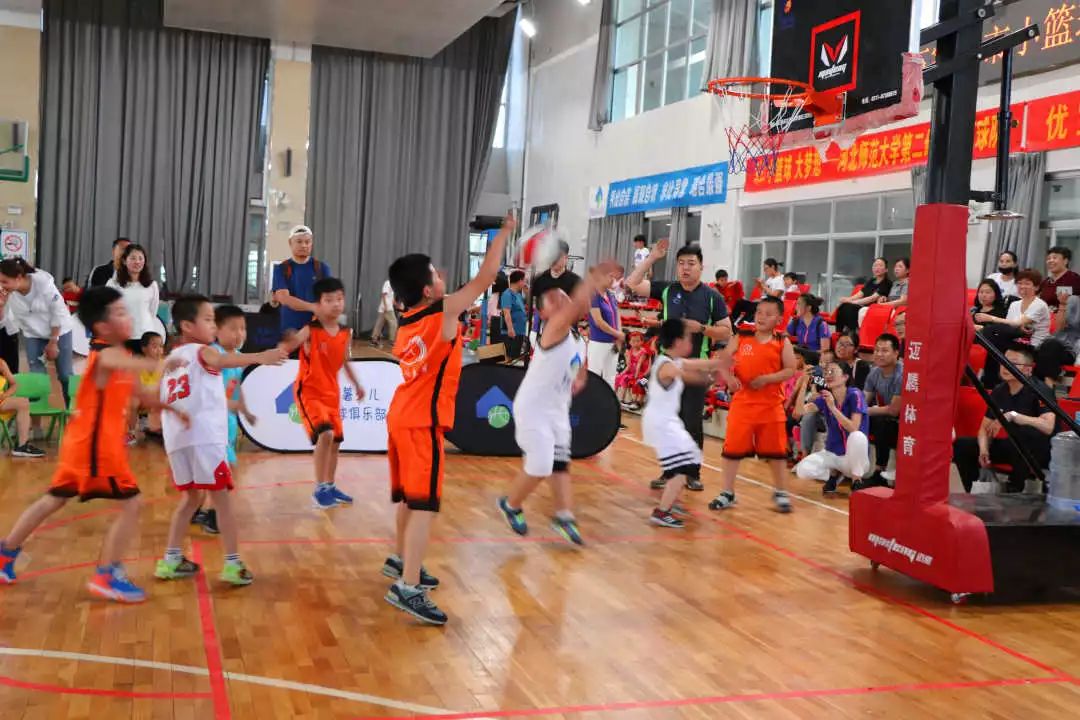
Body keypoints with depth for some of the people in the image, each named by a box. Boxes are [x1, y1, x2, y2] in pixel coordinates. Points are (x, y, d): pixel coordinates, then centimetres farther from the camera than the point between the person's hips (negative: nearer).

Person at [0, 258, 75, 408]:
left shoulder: (43, 282, -28)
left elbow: (59, 312, -18)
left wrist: (53, 342, -14)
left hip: (59, 331, -3)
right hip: (33, 335, 3)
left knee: (65, 375, 1)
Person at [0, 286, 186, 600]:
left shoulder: (118, 354, 12)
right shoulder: (105, 353, -17)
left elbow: (139, 393, 24)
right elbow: (120, 362, -44)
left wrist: (171, 409, 15)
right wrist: (157, 365, -63)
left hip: (86, 442, 10)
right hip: (96, 444, -10)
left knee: (54, 500, 21)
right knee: (131, 504, -7)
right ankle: (107, 576, -1)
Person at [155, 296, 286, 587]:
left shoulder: (172, 357, 24)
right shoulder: (202, 352, 1)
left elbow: (162, 402, 26)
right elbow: (223, 361, -24)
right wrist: (260, 357, -41)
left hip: (176, 438, 7)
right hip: (204, 437, -7)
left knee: (190, 497, 21)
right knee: (222, 499, 0)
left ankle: (171, 560, 22)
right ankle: (233, 564, 1)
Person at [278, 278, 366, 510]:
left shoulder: (346, 334, 2)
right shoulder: (310, 331, -15)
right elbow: (284, 349, -22)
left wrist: (357, 384, 25)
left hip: (331, 393, 7)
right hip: (309, 392, -7)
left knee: (336, 441, 13)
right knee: (325, 434, -23)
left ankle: (330, 486, 32)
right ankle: (319, 489, -11)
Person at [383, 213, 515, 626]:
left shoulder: (406, 323, 11)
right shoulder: (444, 311, -13)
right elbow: (486, 276, -8)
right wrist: (505, 231, 2)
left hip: (401, 416, 9)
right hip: (423, 422, -9)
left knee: (408, 497, 23)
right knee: (423, 504, -9)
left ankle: (401, 560, 39)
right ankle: (407, 588, -13)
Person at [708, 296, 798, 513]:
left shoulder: (782, 343, 0)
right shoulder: (741, 338, 2)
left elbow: (790, 370, -6)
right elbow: (723, 360, 3)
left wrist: (767, 378, -19)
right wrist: (728, 376, -16)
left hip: (771, 405, -1)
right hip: (742, 402, 1)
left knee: (776, 450, 7)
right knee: (732, 448, 4)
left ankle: (780, 492, 24)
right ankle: (727, 493, 16)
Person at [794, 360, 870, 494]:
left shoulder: (855, 395, -15)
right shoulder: (824, 397, -3)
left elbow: (854, 428, -25)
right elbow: (800, 411, -19)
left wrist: (833, 407, -31)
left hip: (854, 458, -4)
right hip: (832, 453, 4)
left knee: (857, 436, -37)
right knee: (802, 470, -23)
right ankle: (834, 475, 9)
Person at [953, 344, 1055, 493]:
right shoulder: (998, 391, 1)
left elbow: (1048, 427, -33)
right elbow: (985, 427, 5)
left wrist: (1013, 416, -33)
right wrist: (983, 448, -15)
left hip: (1039, 451, -6)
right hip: (1013, 447, 6)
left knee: (1023, 432, -39)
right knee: (961, 445, -9)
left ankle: (1014, 490, -22)